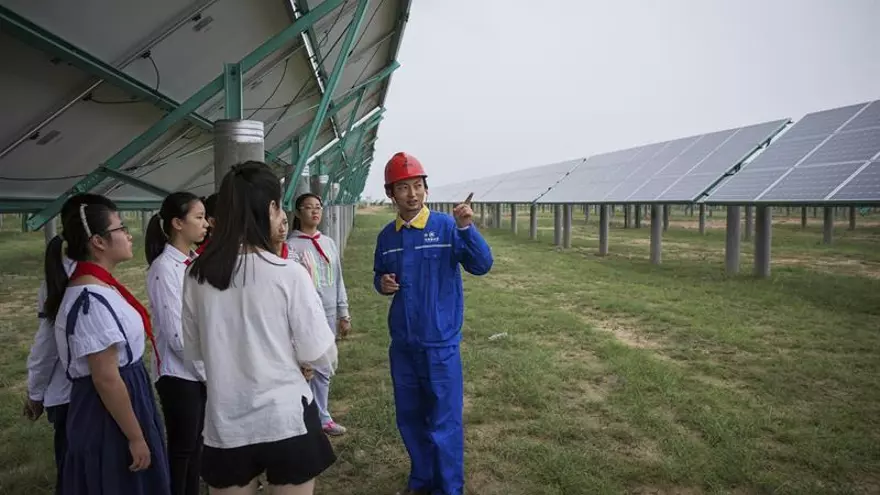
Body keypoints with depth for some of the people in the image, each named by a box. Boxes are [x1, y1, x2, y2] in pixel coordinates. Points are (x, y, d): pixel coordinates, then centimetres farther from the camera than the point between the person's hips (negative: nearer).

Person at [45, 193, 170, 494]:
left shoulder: (100, 288, 6)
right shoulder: (92, 301, -24)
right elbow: (107, 379, -24)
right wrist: (136, 437, -18)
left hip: (125, 397, 9)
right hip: (108, 417, -9)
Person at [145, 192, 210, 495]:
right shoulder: (164, 269, -18)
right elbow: (178, 336, -19)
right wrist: (209, 372, -12)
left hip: (201, 371, 7)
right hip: (179, 374, -7)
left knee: (196, 445, 18)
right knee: (181, 449, 8)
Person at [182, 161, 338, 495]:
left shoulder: (196, 276, -5)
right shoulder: (289, 274, -16)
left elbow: (193, 349, 8)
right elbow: (318, 353, -10)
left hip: (225, 422, 3)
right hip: (285, 418, -3)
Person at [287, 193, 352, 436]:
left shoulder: (329, 243, 8)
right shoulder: (291, 246, -9)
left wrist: (344, 314, 11)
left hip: (328, 315, 6)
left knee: (323, 370, 15)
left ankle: (322, 418, 29)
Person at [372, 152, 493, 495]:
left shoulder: (446, 227, -10)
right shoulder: (387, 236, 4)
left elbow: (482, 266, -19)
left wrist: (466, 228, -34)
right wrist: (382, 284, -5)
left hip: (440, 342, -5)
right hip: (402, 343, 5)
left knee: (444, 421, 4)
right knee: (410, 417, 18)